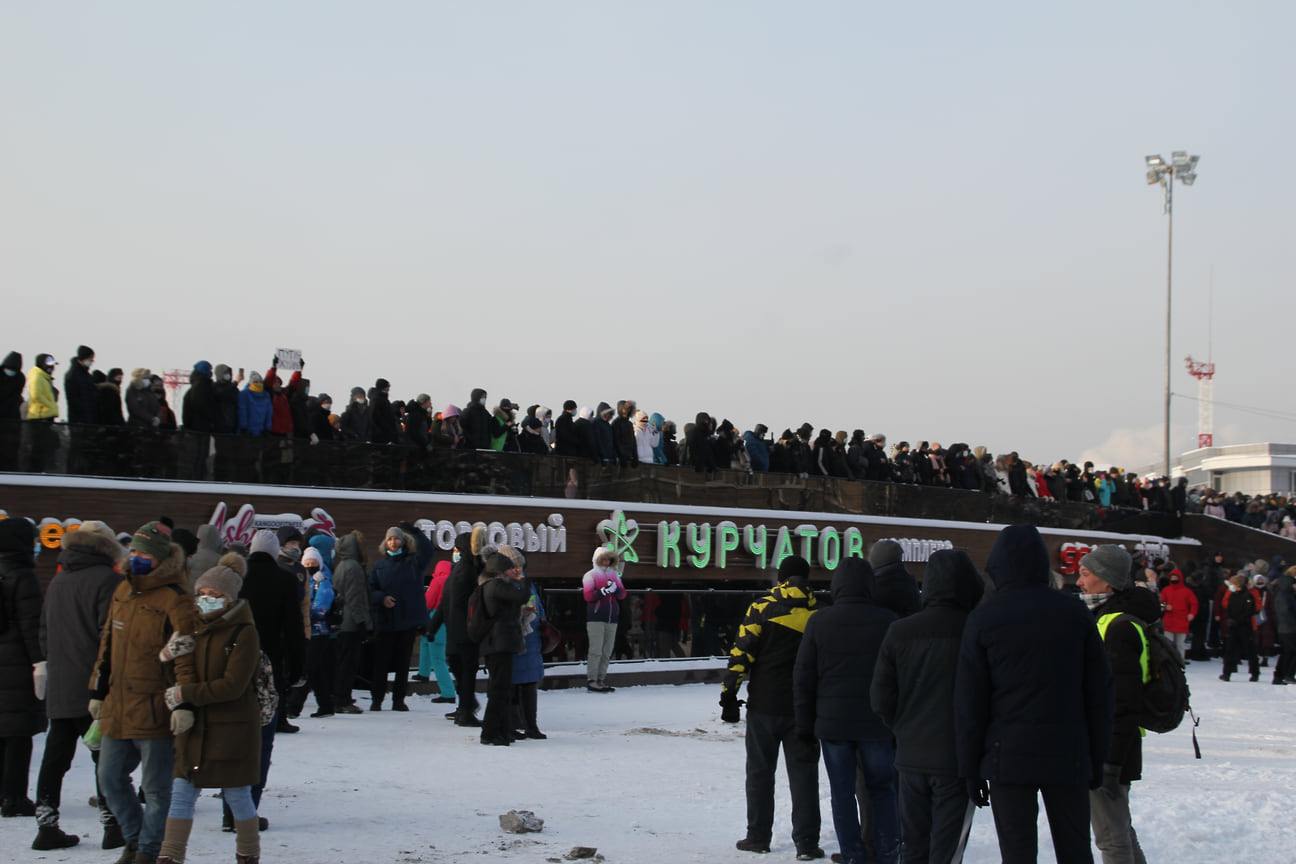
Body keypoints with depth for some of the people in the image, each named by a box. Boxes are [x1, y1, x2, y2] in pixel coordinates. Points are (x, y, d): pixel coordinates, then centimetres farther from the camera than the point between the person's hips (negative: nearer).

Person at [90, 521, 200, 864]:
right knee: (110, 778, 14)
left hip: (155, 712, -8)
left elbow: (186, 654, -18)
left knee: (156, 788, 4)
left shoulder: (174, 601, -12)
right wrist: (98, 691, 21)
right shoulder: (122, 593, 12)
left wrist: (184, 702, -25)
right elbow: (107, 645, 20)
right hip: (118, 708, 8)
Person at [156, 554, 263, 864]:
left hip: (233, 729, -5)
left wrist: (186, 694, -19)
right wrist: (181, 708, -6)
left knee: (237, 796, 5)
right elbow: (183, 674, 13)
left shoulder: (244, 633, -12)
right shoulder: (196, 629, 8)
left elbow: (232, 686, -18)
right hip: (195, 727, 6)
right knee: (181, 792, 4)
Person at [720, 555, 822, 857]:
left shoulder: (762, 608, -5)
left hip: (764, 706, -1)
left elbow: (741, 654, -8)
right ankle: (806, 839, 4)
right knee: (803, 772, 6)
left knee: (760, 770, 9)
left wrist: (729, 694, -3)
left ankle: (758, 836, 13)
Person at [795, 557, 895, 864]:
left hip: (832, 722, 0)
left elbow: (803, 677, 0)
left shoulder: (819, 621, -3)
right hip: (876, 723, 0)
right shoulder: (887, 621, -5)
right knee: (882, 791, 13)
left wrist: (805, 723, 7)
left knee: (842, 794, 7)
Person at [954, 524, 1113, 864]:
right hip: (1069, 756, 2)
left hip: (1008, 758, -2)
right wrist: (1097, 757, 12)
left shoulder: (983, 619, -4)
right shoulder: (1075, 613, 2)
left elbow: (969, 700, -4)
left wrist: (970, 768, 3)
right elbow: (1099, 691, 5)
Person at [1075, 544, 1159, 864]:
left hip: (1109, 752, -10)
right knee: (1120, 830, 18)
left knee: (1112, 838, -4)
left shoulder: (1119, 627, -18)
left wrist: (1111, 763, -23)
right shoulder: (1106, 619, 14)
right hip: (1101, 750, 10)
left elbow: (1123, 704, -23)